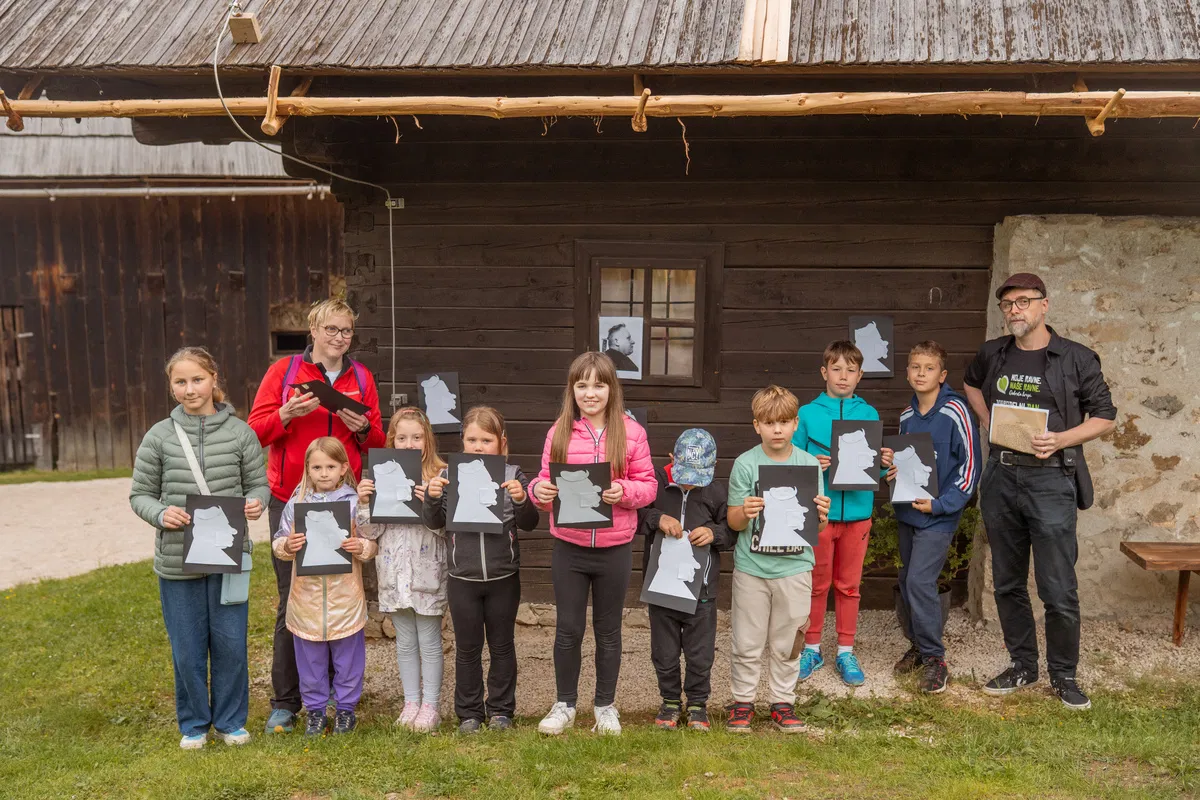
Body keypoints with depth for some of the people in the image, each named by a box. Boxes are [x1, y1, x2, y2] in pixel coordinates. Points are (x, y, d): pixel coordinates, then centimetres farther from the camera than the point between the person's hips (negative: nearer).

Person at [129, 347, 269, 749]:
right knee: (187, 650, 11)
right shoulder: (159, 436, -1)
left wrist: (256, 502, -17)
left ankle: (231, 721, 27)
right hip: (177, 561, 0)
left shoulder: (239, 432, -1)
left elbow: (258, 484, 6)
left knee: (231, 644, 8)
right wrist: (161, 514, -16)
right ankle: (193, 724, 29)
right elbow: (140, 494, 5)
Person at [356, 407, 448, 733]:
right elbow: (370, 531, 3)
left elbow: (445, 527, -10)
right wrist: (364, 503, -13)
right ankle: (411, 701, 27)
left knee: (429, 642, 6)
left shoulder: (439, 477, -6)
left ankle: (430, 705, 19)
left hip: (427, 572, -3)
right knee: (405, 642, 15)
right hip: (394, 572, 3)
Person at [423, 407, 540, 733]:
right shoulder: (451, 476, -3)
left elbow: (529, 523, -3)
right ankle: (468, 712, 27)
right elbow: (435, 523, 3)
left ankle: (501, 709, 29)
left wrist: (522, 500, -22)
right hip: (463, 578, 1)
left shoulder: (513, 476, -6)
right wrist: (432, 497, -16)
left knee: (502, 645, 14)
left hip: (504, 577, 0)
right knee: (467, 648, 13)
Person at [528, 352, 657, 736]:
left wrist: (624, 492, -20)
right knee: (568, 629, 10)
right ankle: (565, 704, 28)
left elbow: (648, 485, -1)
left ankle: (606, 706, 30)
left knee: (608, 630, 14)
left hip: (614, 549, -1)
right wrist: (539, 490, -17)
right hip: (568, 547, 1)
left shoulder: (630, 432, -4)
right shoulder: (559, 432, 0)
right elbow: (547, 482, 5)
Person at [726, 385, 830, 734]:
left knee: (787, 642, 12)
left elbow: (818, 527, 3)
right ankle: (742, 701, 24)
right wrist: (745, 512, -25)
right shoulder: (745, 464, -5)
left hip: (794, 566, 1)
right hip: (751, 565, -1)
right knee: (747, 642, 7)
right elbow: (734, 522, -3)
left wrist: (821, 516, -19)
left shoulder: (809, 464, 0)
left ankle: (783, 702, 27)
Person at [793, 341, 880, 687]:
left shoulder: (869, 414, 5)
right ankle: (812, 648, 25)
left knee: (849, 585, 11)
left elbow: (876, 467, 7)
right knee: (817, 584, 10)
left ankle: (846, 652, 24)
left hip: (857, 511, 1)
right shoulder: (807, 414, -1)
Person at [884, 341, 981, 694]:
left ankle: (934, 658, 0)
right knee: (907, 581, 13)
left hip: (938, 516, -7)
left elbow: (970, 464, -12)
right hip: (906, 511, 7)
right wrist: (891, 462, -2)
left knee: (920, 582, -13)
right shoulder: (907, 416, 8)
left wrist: (940, 504, -17)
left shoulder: (954, 411, -12)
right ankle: (917, 644, 29)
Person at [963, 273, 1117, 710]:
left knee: (1059, 590, -1)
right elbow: (972, 385, 28)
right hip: (1001, 479, 4)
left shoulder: (1075, 359, -5)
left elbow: (1105, 417, 0)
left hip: (1050, 481, -4)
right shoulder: (992, 354, 6)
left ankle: (1063, 674, 17)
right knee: (1007, 583, 13)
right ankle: (1022, 665, 28)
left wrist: (1060, 439, -17)